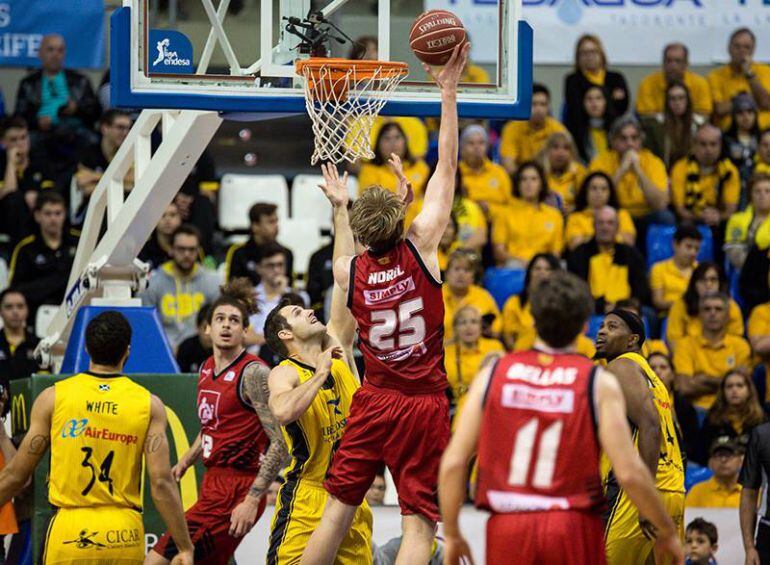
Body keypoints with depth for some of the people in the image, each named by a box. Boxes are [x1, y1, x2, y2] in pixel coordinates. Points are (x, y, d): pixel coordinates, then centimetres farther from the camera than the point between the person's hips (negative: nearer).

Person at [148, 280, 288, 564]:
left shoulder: (253, 373, -13)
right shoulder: (207, 369, 12)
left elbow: (280, 443, -18)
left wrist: (252, 500, -23)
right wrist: (184, 462, 16)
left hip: (236, 490, -9)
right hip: (213, 483, 9)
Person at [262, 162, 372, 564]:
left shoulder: (339, 350, 12)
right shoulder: (284, 374, -6)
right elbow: (283, 411, -31)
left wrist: (341, 210, 10)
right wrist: (322, 370, -19)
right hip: (307, 498, -6)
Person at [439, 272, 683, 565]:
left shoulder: (493, 375, 4)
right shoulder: (599, 383, -3)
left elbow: (453, 462, 1)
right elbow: (630, 472, -8)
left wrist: (451, 534, 12)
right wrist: (668, 532, 5)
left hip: (508, 529, 2)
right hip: (574, 529, -2)